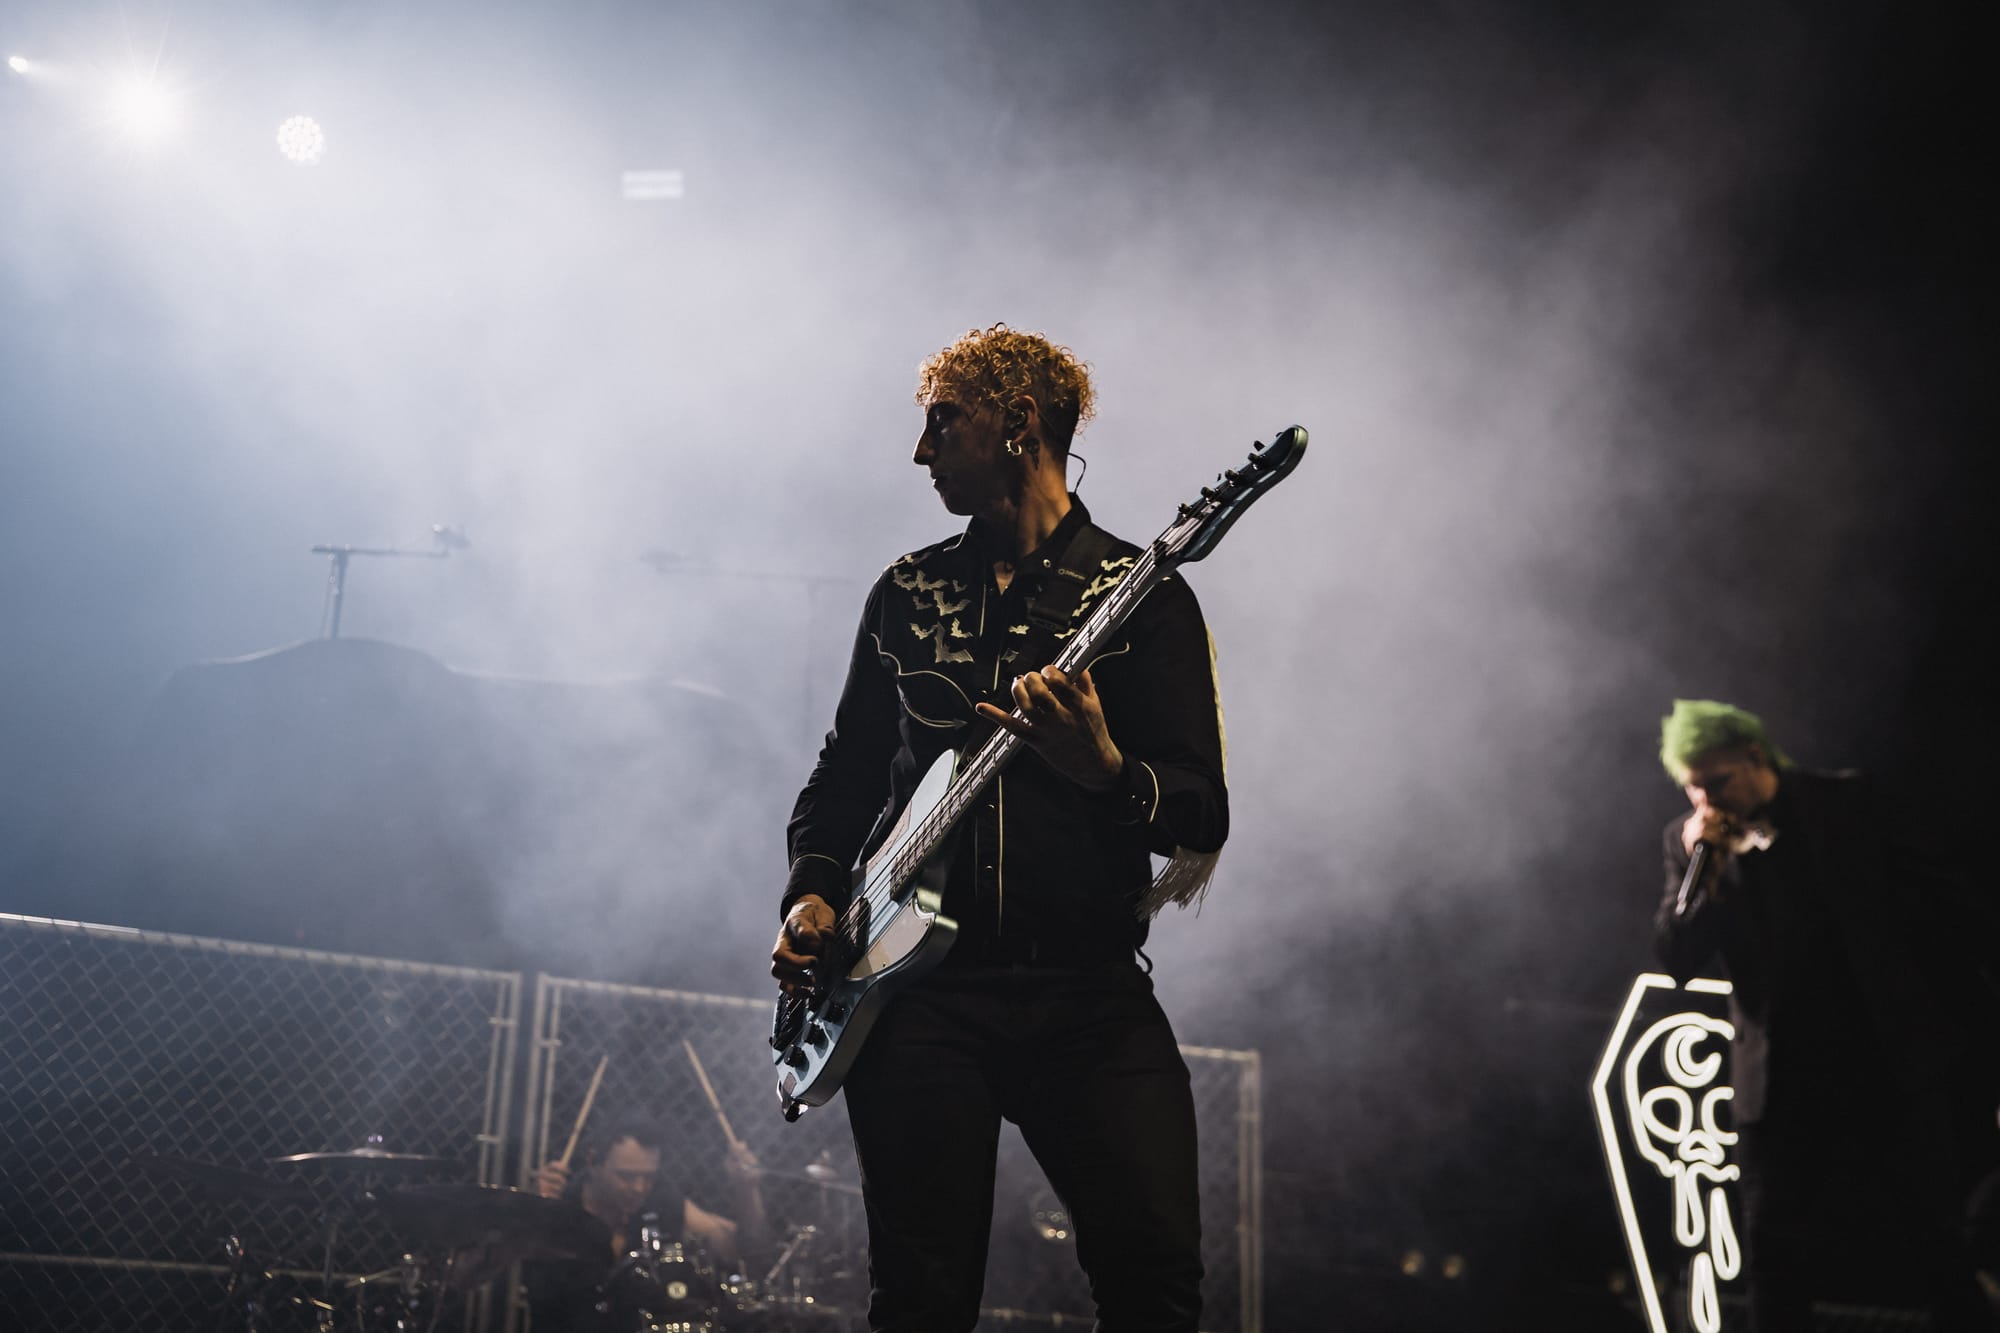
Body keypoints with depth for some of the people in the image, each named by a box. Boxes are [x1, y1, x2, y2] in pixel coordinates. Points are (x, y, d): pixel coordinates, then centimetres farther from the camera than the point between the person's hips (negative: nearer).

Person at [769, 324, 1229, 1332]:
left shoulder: (1142, 595, 3)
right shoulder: (908, 593, 16)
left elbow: (1204, 817, -4)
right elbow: (844, 775, 22)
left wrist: (1105, 772, -23)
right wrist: (812, 894, 5)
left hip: (1089, 988, -2)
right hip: (919, 989, 3)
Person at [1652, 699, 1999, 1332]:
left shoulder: (1844, 802, -2)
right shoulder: (1690, 839, 1)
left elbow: (1936, 900, 4)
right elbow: (1676, 959, -5)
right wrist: (1701, 870, -18)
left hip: (1889, 1063, -1)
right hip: (1782, 1082, 2)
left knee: (1931, 1242, 6)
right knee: (1773, 1255, 4)